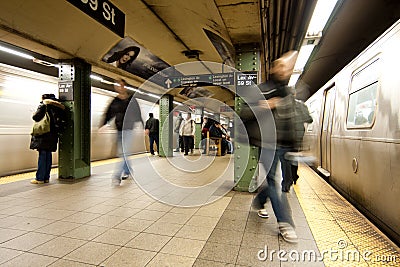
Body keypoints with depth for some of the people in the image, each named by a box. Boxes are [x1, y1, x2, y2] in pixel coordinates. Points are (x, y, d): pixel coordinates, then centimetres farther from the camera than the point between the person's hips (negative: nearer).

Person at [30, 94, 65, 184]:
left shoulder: (44, 106, -7)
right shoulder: (56, 107, 11)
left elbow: (36, 117, -10)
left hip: (44, 136, -6)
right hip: (53, 135, 6)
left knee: (42, 155, -3)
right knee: (48, 155, 10)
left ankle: (40, 178, 1)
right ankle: (46, 177, 16)